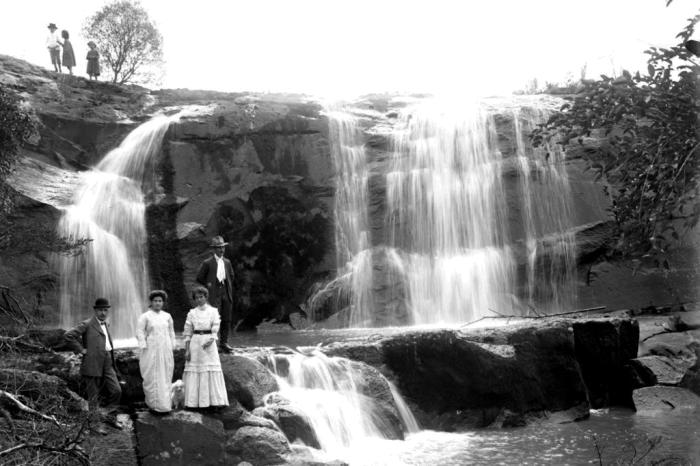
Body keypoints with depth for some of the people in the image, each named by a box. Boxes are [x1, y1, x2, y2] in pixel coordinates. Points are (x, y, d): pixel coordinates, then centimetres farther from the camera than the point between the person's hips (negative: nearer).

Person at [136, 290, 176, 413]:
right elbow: (139, 333, -5)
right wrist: (144, 349, -10)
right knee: (153, 378, -3)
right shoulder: (145, 316, -3)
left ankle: (165, 403, 12)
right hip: (151, 351, -4)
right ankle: (154, 404, 3)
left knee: (166, 377, 5)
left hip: (165, 351, 4)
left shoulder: (167, 316, 8)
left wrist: (172, 348, 11)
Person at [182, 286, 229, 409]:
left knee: (212, 371, -3)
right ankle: (193, 401, 5)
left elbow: (215, 329, -3)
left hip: (208, 344, -1)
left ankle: (215, 400, 1)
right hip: (195, 343, 1)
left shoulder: (213, 311, 4)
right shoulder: (191, 313, 6)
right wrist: (187, 350, -1)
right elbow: (187, 333, 6)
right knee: (194, 372, -1)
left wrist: (211, 341, -22)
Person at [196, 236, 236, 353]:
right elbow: (199, 278, 3)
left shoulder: (227, 262, 13)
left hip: (226, 293, 5)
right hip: (214, 294, -5)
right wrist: (208, 285, -1)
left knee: (227, 319, 4)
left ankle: (224, 342, 11)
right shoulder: (207, 263, -2)